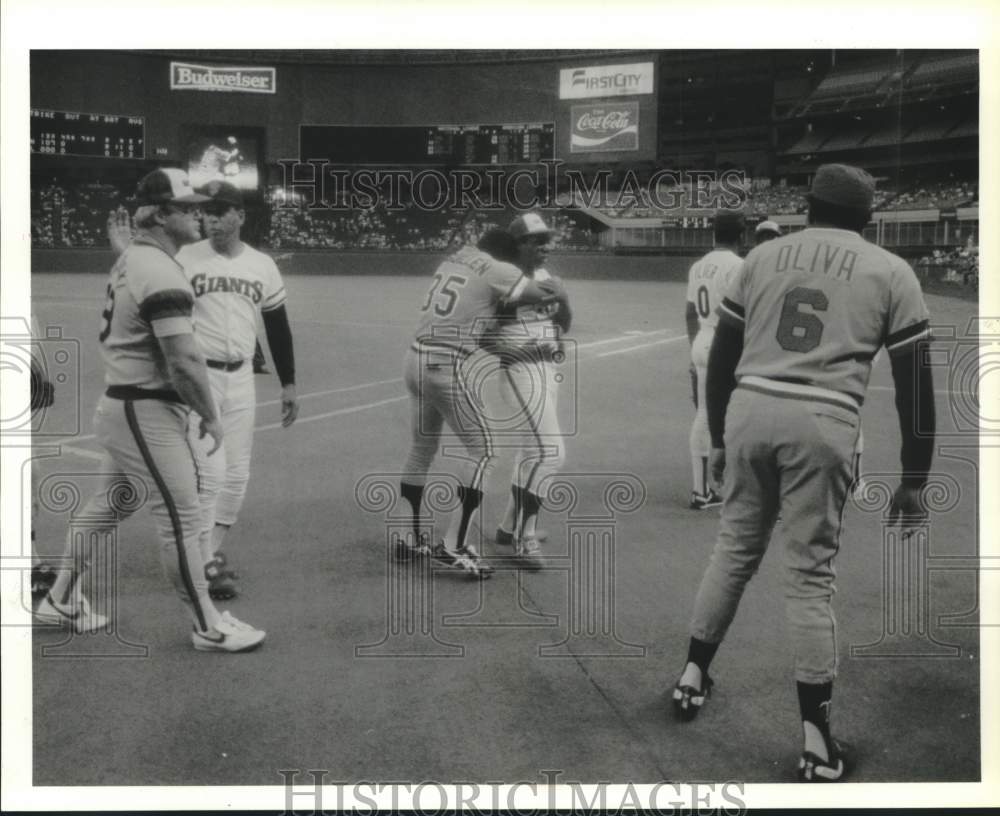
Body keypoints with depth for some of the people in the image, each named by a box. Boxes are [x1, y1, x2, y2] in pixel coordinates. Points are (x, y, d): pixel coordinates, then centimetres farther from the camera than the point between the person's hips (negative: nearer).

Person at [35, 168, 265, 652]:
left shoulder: (130, 259, 9)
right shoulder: (161, 273, -21)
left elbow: (108, 334, 18)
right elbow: (184, 361, -25)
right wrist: (210, 416, -12)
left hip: (122, 404, 10)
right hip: (147, 413, -10)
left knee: (109, 505, 19)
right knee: (181, 517, -1)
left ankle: (61, 601, 32)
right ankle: (208, 627, 9)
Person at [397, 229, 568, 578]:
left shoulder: (452, 260, 15)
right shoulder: (495, 270, -6)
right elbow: (544, 293, -4)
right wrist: (559, 293, 18)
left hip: (416, 360, 8)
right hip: (448, 368, -8)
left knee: (421, 450, 19)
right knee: (483, 451, 2)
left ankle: (409, 539, 27)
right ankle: (452, 547, 0)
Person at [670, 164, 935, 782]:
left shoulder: (763, 256, 15)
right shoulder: (890, 271, 8)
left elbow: (722, 357, 17)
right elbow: (915, 383, 5)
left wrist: (718, 438, 26)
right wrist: (914, 481, 9)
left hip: (749, 412, 3)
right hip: (822, 425, -3)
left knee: (734, 551, 20)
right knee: (811, 576, 3)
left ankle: (693, 678, 33)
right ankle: (818, 744, 10)